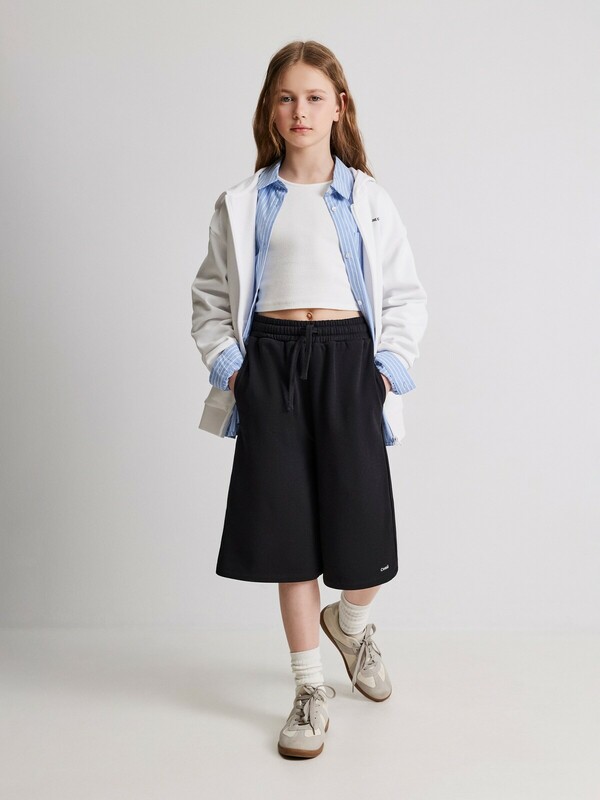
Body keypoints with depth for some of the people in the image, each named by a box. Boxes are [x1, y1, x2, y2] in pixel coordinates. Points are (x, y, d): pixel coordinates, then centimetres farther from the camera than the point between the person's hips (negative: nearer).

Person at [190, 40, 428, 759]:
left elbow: (406, 294, 9)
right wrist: (226, 363, -3)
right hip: (271, 361, 0)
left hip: (348, 358, 0)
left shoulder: (368, 200, 9)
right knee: (287, 525, 3)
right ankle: (309, 689, 19)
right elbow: (211, 295, 11)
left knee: (360, 523, -2)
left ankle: (350, 621, 36)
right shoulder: (243, 204, 9)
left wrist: (390, 364, -4)